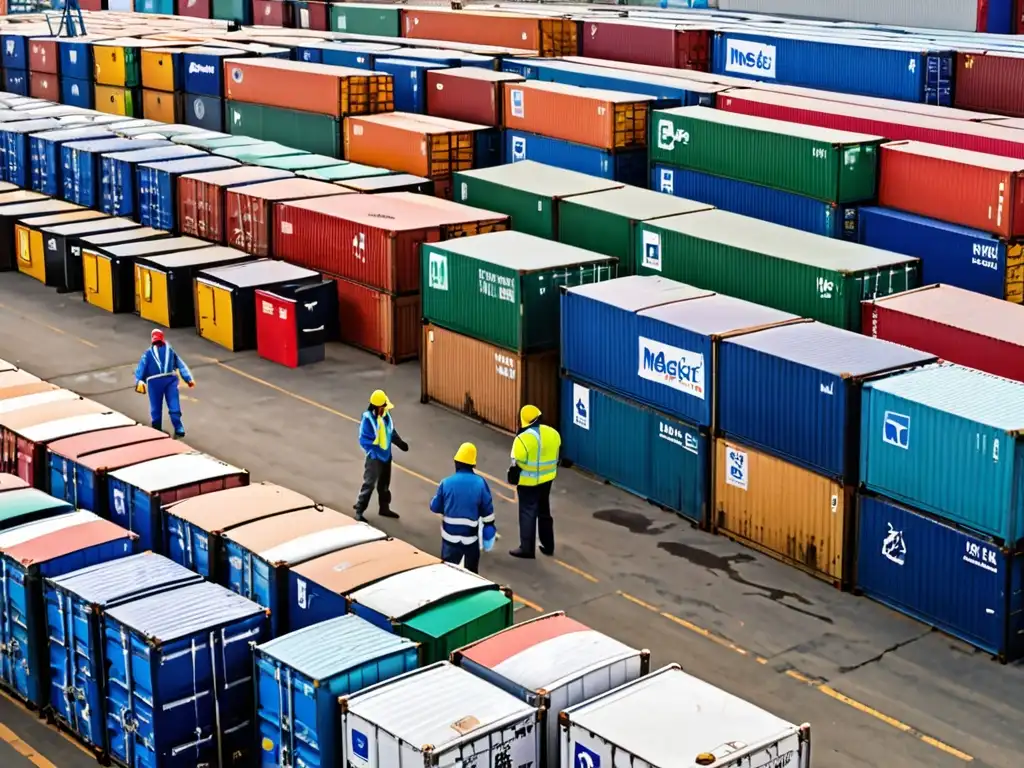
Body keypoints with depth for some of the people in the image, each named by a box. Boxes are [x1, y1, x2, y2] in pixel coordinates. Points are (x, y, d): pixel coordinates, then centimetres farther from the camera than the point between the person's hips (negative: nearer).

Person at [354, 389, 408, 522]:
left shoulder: (386, 416, -1)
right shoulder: (368, 418, -22)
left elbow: (392, 432, 12)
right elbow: (364, 439, -20)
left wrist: (400, 442, 0)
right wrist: (374, 452, -25)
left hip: (386, 455, 7)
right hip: (374, 457, -7)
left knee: (384, 483, 20)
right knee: (369, 483, -7)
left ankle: (384, 508, 35)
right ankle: (359, 511, 0)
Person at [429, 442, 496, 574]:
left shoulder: (446, 482, -8)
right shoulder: (480, 483, -8)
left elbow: (435, 507, 3)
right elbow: (487, 510, -3)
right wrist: (490, 529, 9)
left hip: (450, 535, -1)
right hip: (471, 536, 1)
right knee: (472, 570, 16)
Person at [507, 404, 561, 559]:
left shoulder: (523, 439, -23)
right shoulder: (553, 433, -3)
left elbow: (517, 463, -17)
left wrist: (513, 478, -1)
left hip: (528, 482, -6)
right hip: (547, 479, 6)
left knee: (528, 513, 5)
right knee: (544, 511, 20)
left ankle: (527, 548, 11)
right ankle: (548, 545, 28)